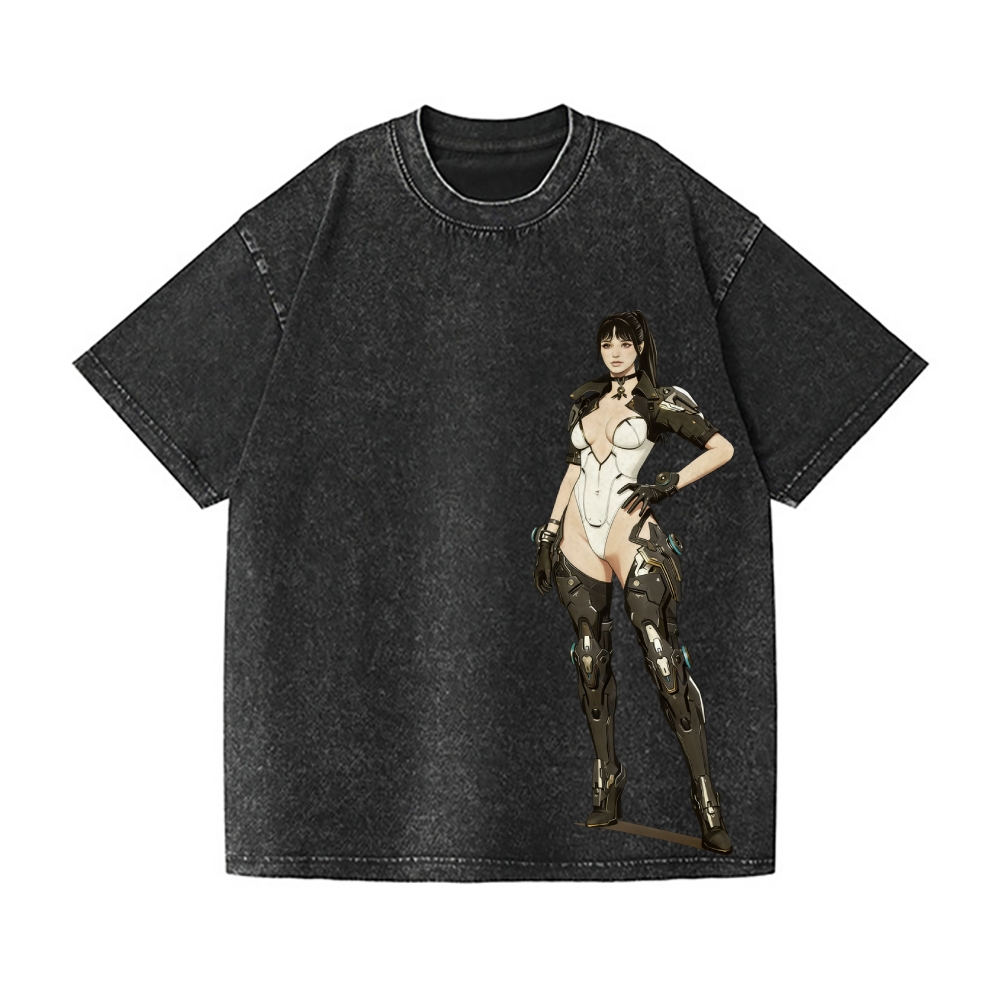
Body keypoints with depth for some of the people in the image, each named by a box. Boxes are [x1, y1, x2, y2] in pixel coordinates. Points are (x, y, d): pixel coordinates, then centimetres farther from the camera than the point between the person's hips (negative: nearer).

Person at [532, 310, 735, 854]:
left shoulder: (659, 403, 2)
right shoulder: (585, 402, 16)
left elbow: (721, 448, 2)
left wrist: (670, 483, -9)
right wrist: (550, 530, 12)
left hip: (630, 535, -5)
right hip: (578, 539, 5)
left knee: (664, 662, -12)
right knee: (590, 659, 5)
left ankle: (707, 802, -9)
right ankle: (606, 789, 14)